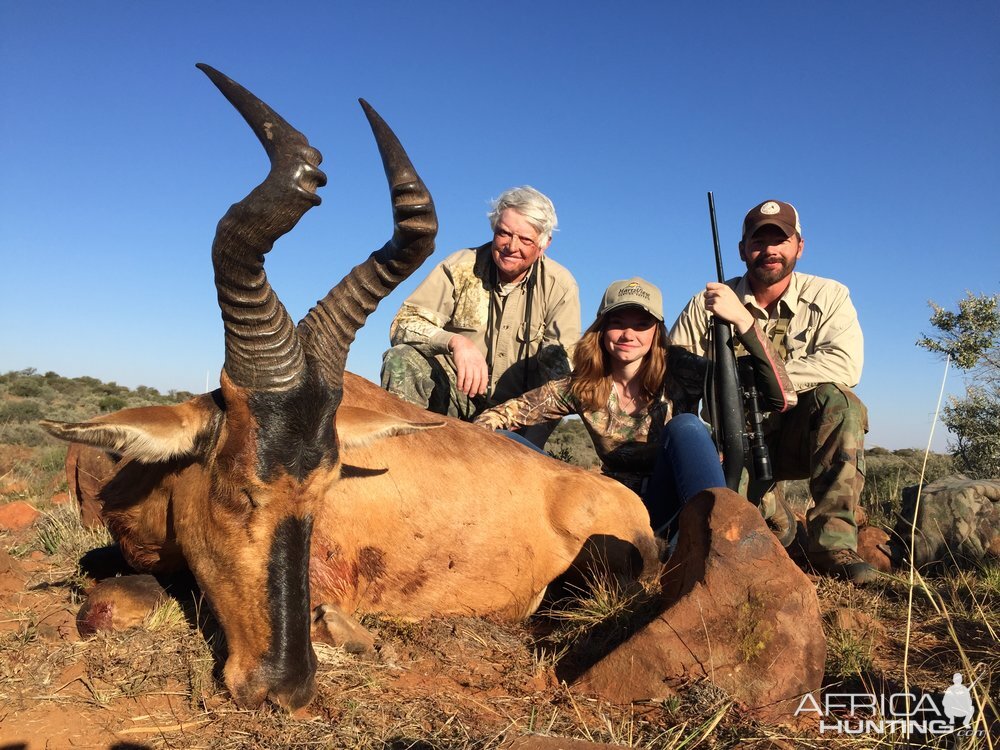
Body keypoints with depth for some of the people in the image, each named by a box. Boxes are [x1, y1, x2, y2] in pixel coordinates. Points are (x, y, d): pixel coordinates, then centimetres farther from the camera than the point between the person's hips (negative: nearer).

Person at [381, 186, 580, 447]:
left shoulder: (560, 285, -7)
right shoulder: (460, 267, -6)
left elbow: (562, 367, -15)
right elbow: (403, 323, -12)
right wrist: (455, 341, -33)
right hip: (454, 397, 0)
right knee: (401, 359, -26)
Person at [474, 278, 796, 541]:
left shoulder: (680, 371, -10)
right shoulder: (582, 386, -3)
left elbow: (782, 397, -18)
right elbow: (512, 411, -1)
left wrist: (743, 320, -30)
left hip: (672, 509, -2)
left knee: (685, 425, -31)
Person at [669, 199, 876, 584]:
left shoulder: (828, 296, -2)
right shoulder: (709, 303, -2)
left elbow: (846, 364, -20)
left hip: (800, 437, 1)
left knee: (836, 399, -32)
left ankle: (833, 543, -26)